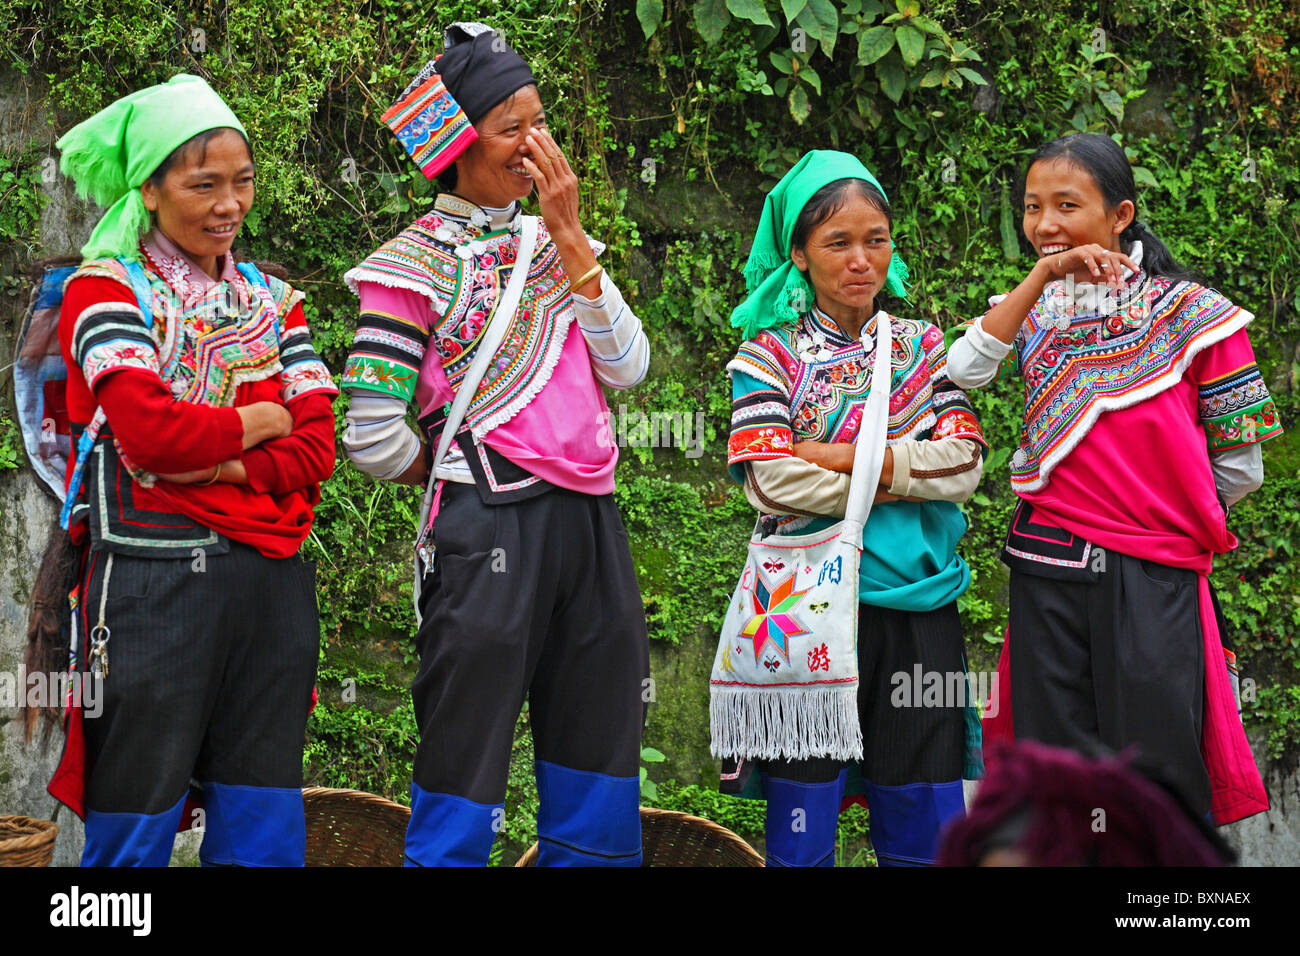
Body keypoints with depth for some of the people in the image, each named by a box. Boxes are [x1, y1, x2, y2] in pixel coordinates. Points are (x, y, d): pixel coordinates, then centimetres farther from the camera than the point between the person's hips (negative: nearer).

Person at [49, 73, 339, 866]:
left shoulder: (273, 302, 16)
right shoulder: (107, 290, 1)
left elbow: (318, 449, 5)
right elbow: (151, 432, -14)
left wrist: (219, 466, -10)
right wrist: (262, 422, -1)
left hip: (272, 580, 5)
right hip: (153, 581, -5)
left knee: (263, 831, 7)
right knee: (135, 830, -1)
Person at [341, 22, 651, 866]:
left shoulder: (553, 242, 14)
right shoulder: (415, 265, -4)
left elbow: (628, 367, 0)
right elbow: (375, 438, -10)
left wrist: (569, 236, -4)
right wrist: (463, 471, 5)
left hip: (589, 519, 6)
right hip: (489, 533, -6)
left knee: (597, 770, 10)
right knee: (467, 762, -2)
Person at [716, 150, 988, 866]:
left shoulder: (921, 346, 12)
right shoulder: (770, 353, 3)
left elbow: (964, 463, -2)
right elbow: (769, 480, -11)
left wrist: (839, 458, -10)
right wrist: (899, 479, -9)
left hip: (919, 599, 3)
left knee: (923, 831, 5)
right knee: (803, 833, 0)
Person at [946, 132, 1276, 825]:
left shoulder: (1192, 314, -1)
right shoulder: (1032, 311, 10)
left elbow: (1240, 466, 3)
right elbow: (962, 372, -11)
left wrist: (1165, 511, 9)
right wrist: (1043, 276, -13)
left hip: (1155, 582, -3)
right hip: (1046, 571, 3)